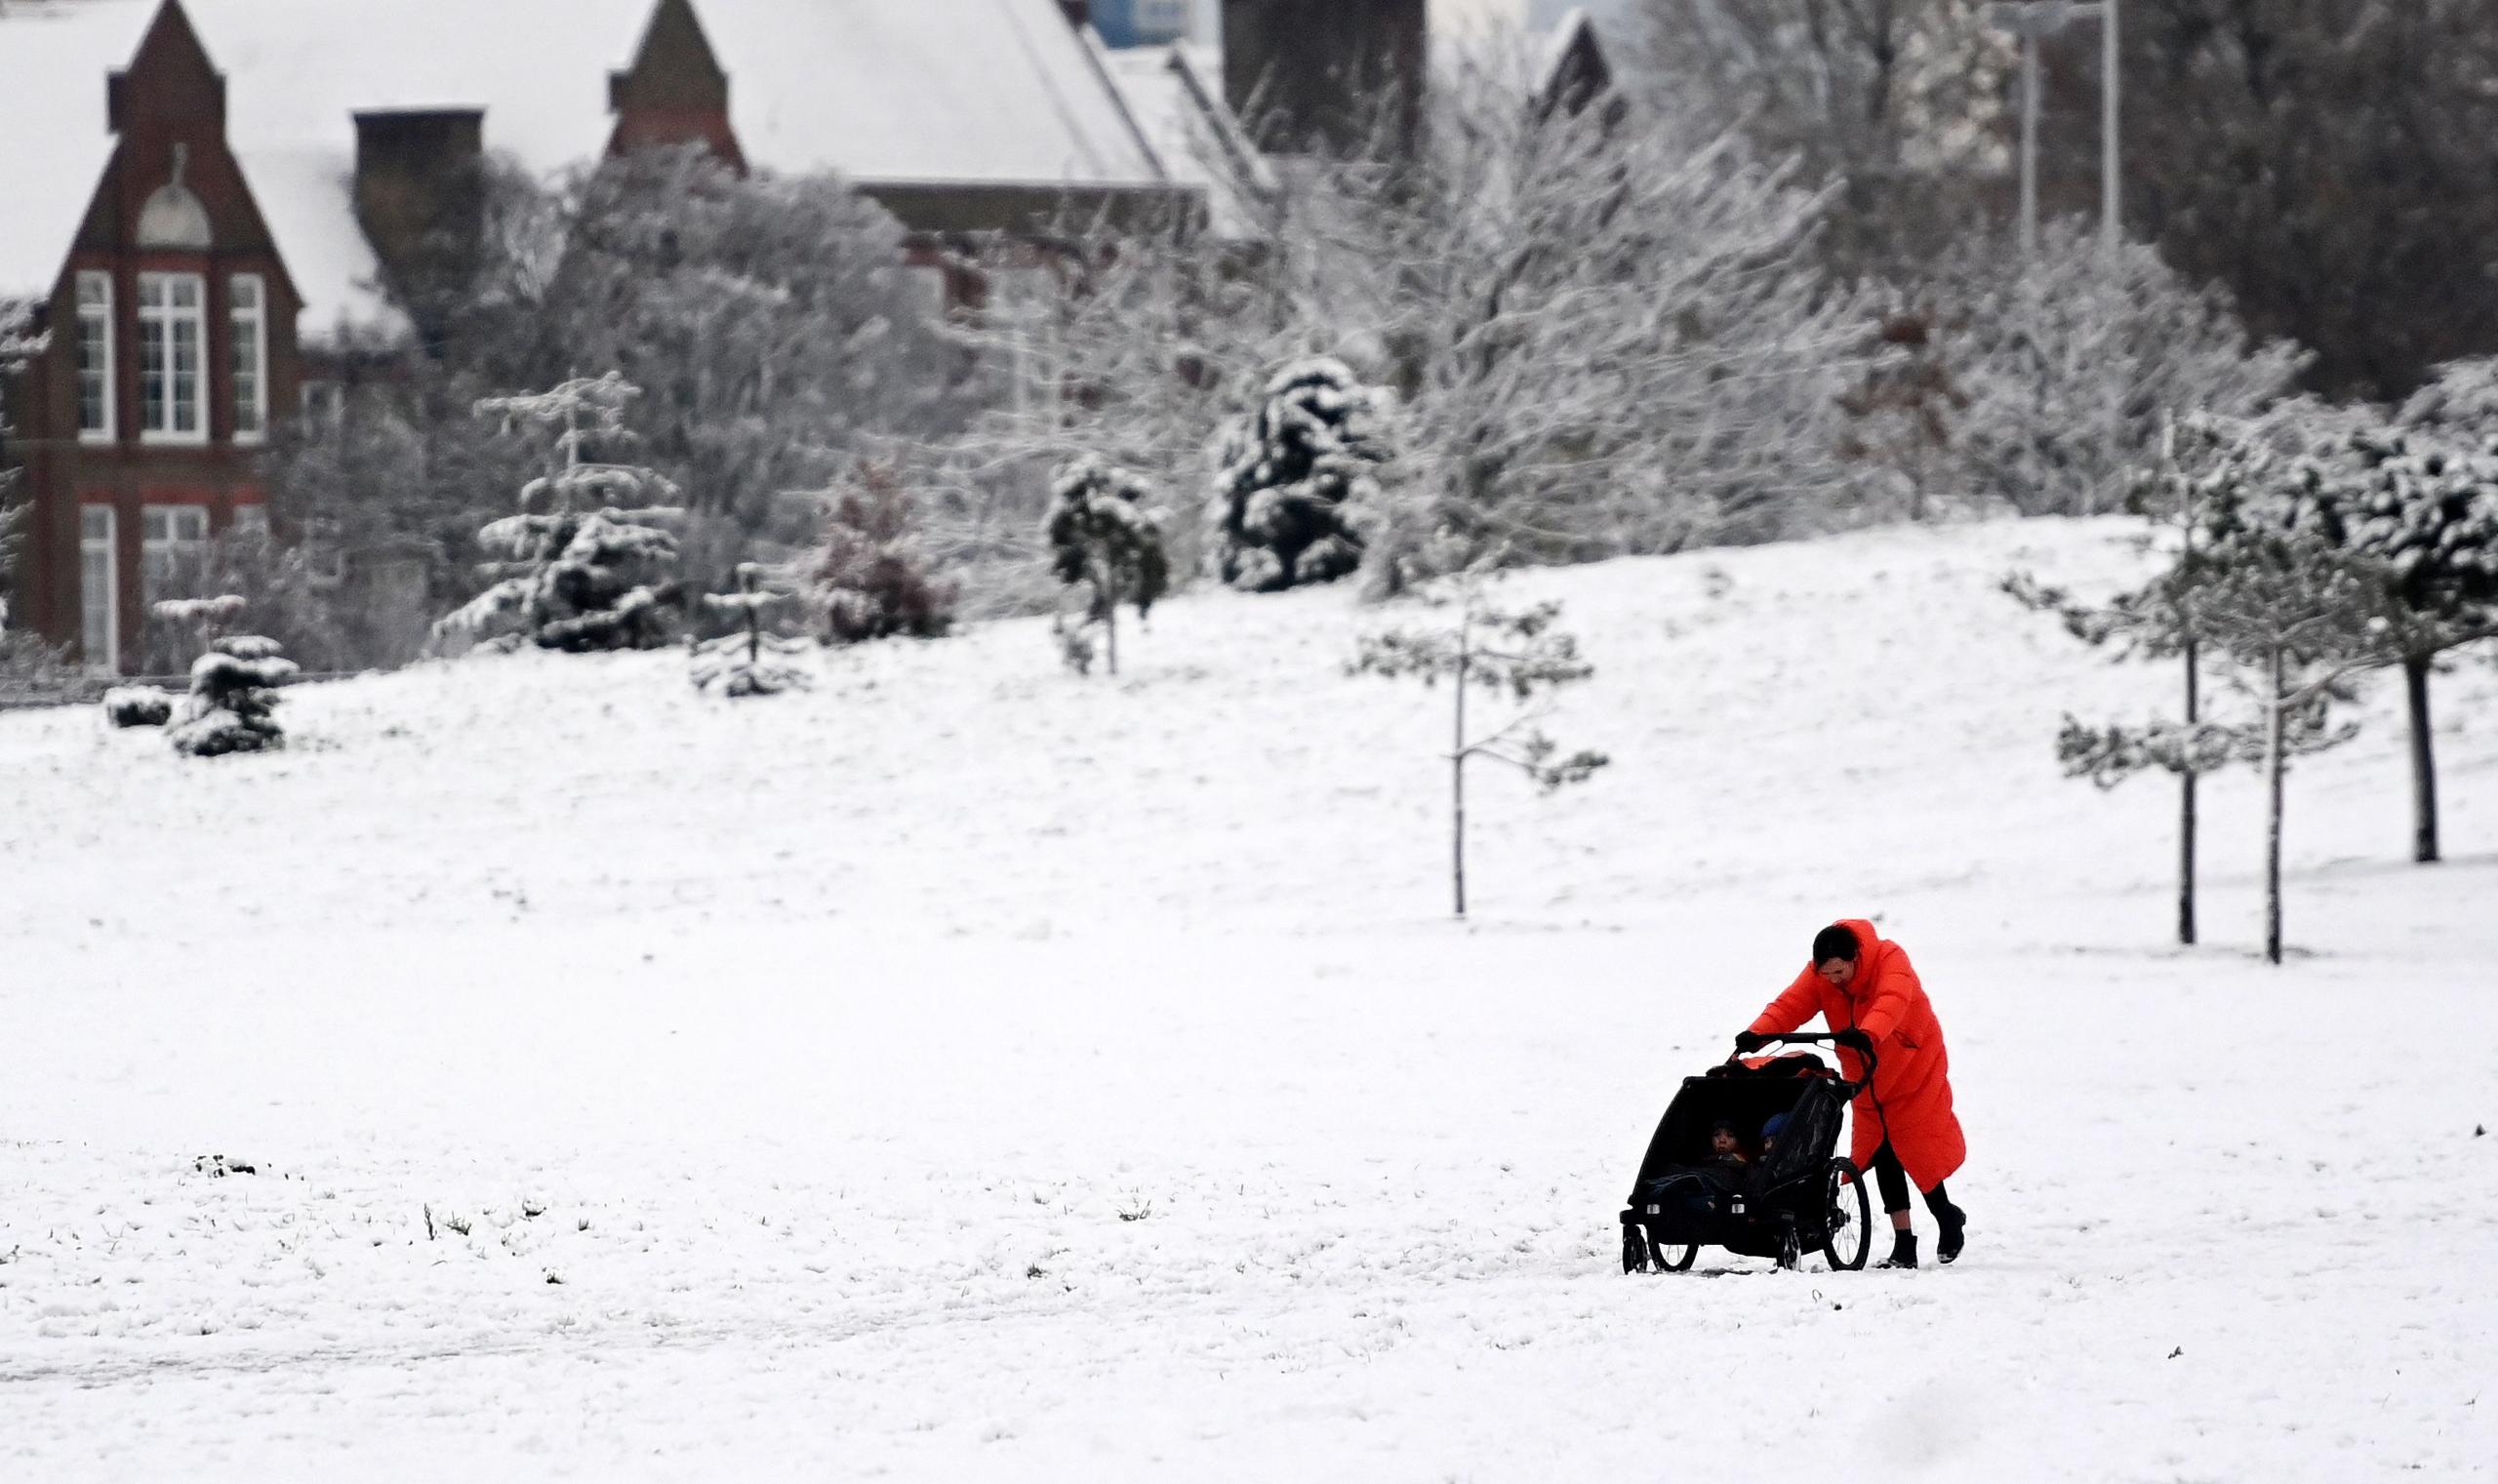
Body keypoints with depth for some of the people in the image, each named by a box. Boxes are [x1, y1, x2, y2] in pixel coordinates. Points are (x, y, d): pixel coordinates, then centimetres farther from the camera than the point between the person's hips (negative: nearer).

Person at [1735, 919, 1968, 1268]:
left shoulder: (1890, 960, -28)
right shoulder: (1818, 975, -13)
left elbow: (1891, 1002, -46)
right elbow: (1791, 1005, -24)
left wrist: (1867, 1034, -65)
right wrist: (1758, 1035, -43)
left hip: (1913, 1067, -5)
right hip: (1867, 1078, 5)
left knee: (1918, 1150, -6)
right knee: (1881, 1151, 0)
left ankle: (1947, 1218, 20)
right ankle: (1903, 1245, 4)